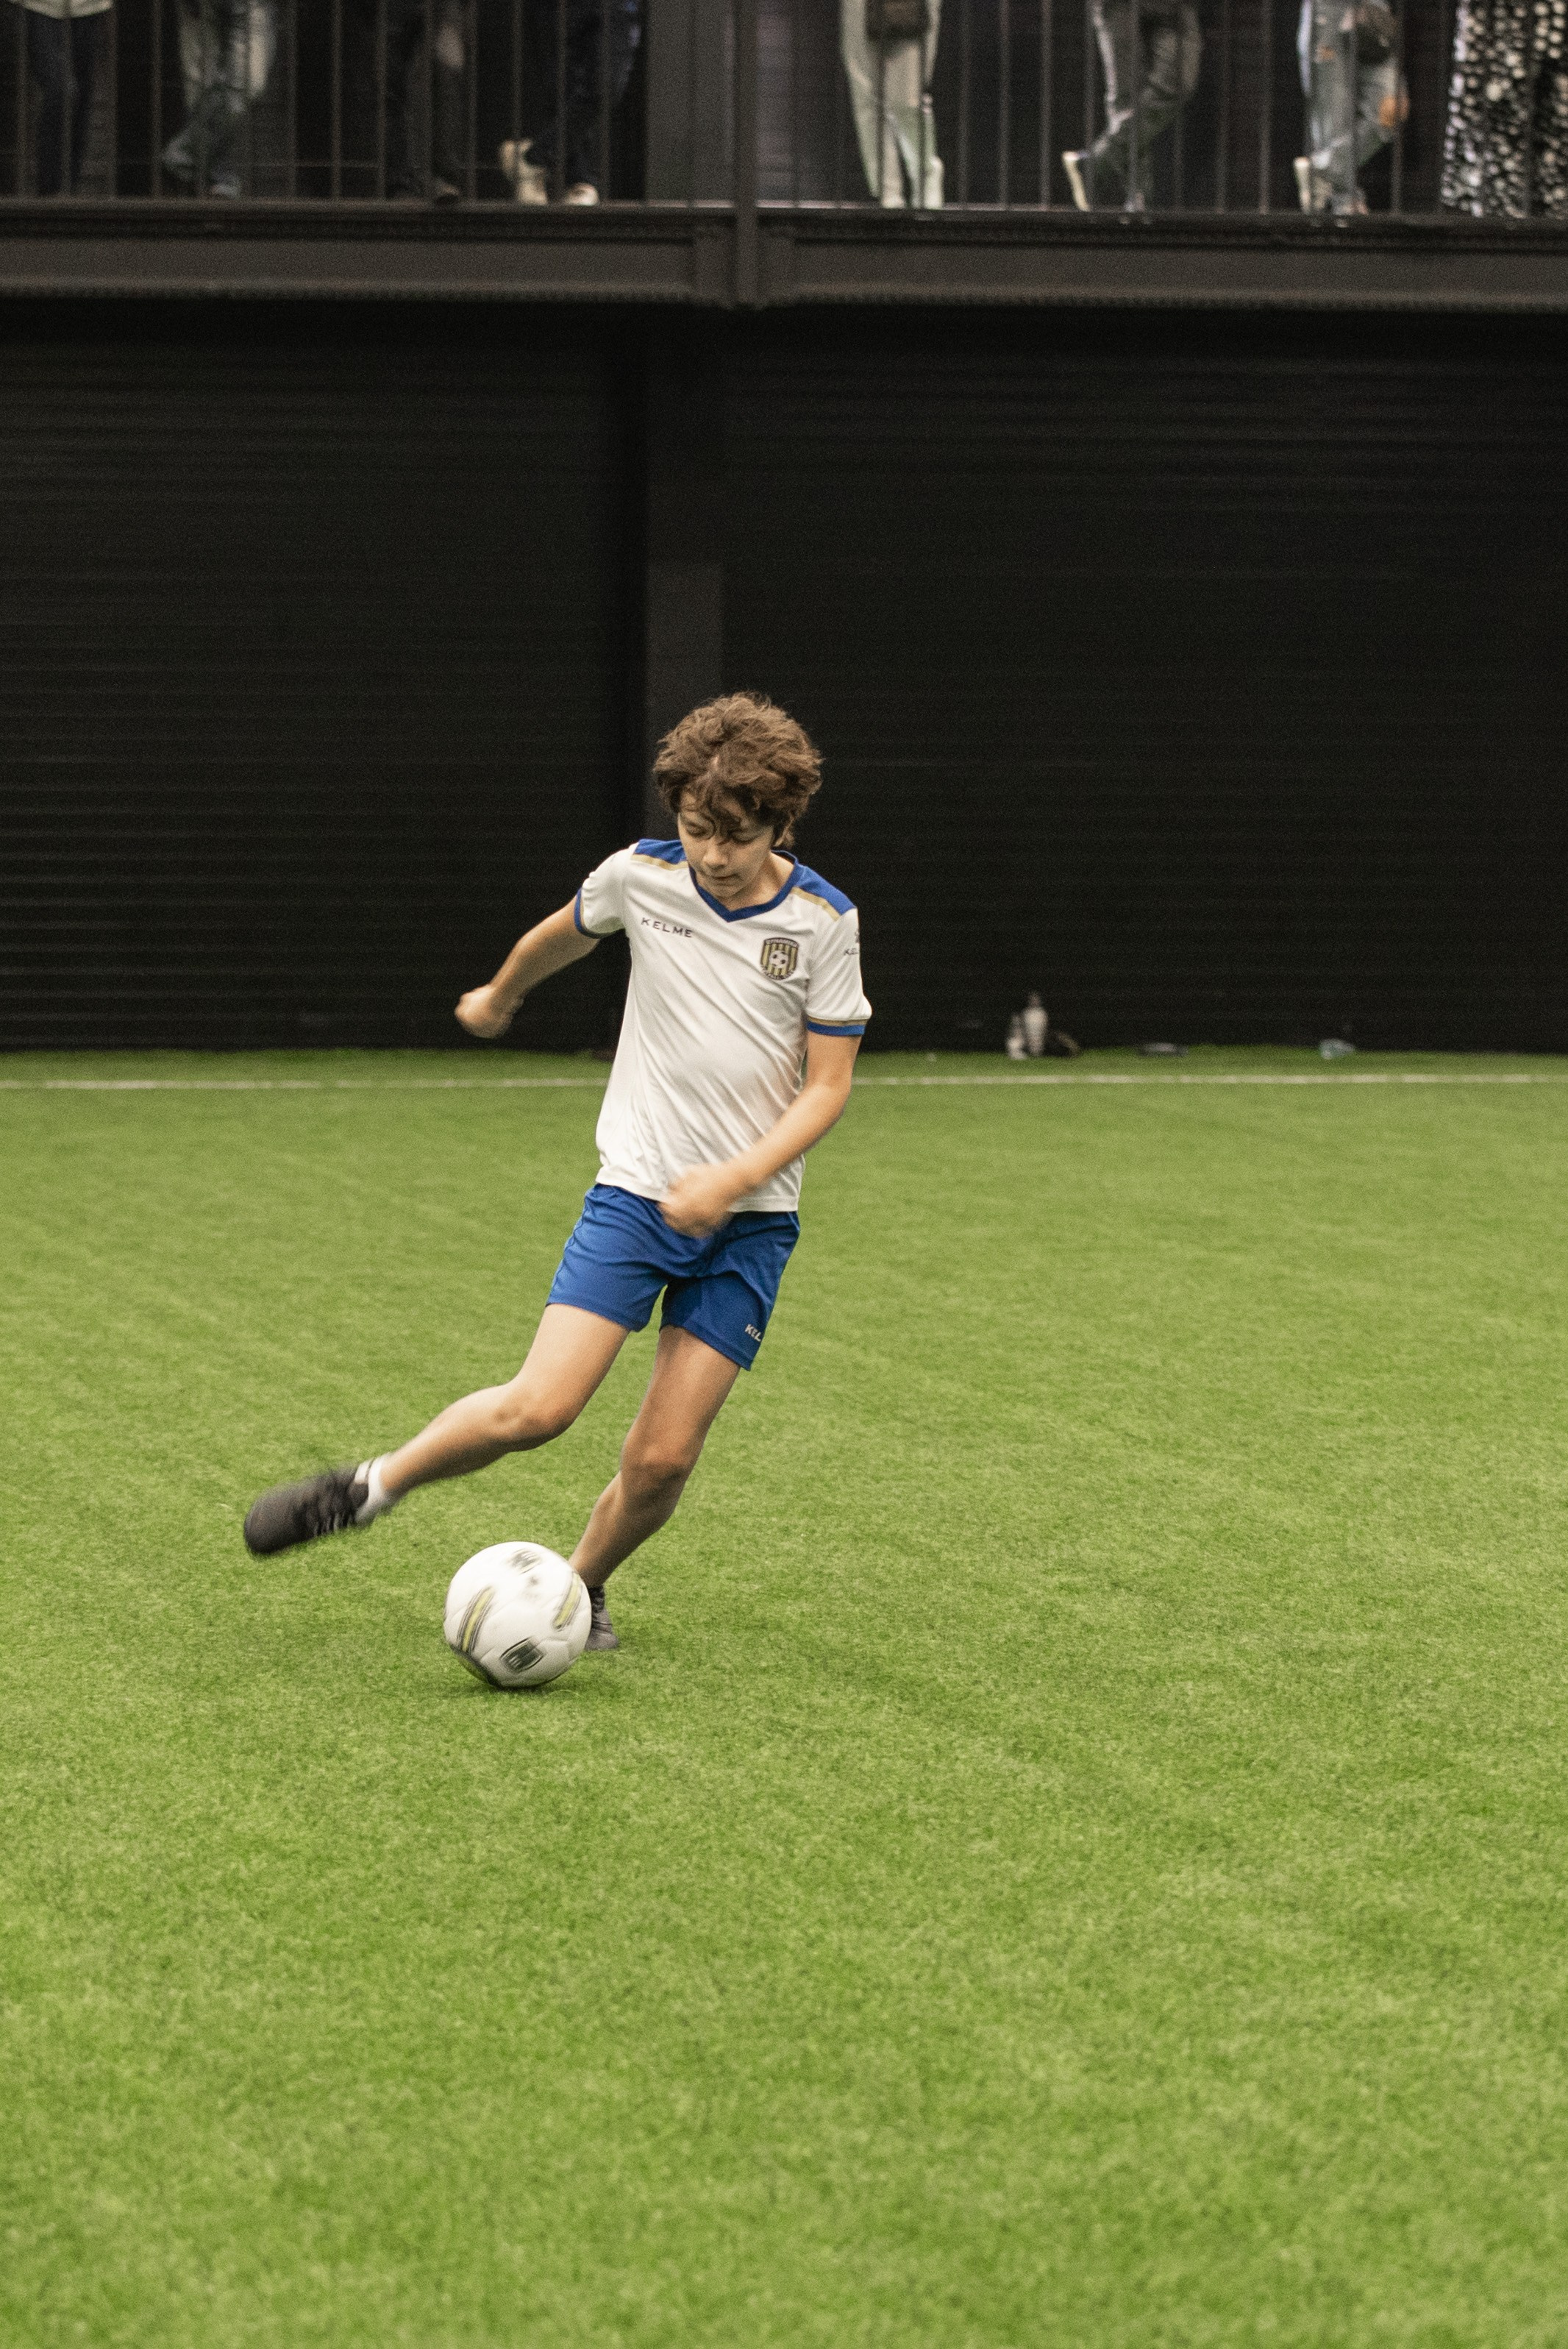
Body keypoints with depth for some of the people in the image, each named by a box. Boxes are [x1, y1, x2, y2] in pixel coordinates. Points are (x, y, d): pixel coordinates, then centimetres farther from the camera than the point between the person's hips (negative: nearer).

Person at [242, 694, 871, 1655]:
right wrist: (498, 997, 36)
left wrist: (735, 1178, -18)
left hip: (750, 1217, 0)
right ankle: (370, 1487, 6)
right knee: (540, 1407, -16)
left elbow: (828, 1087, -4)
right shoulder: (642, 875, -6)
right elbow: (560, 937, 18)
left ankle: (581, 1586, 23)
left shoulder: (824, 920, -8)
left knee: (663, 1459, -4)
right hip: (637, 1189, 0)